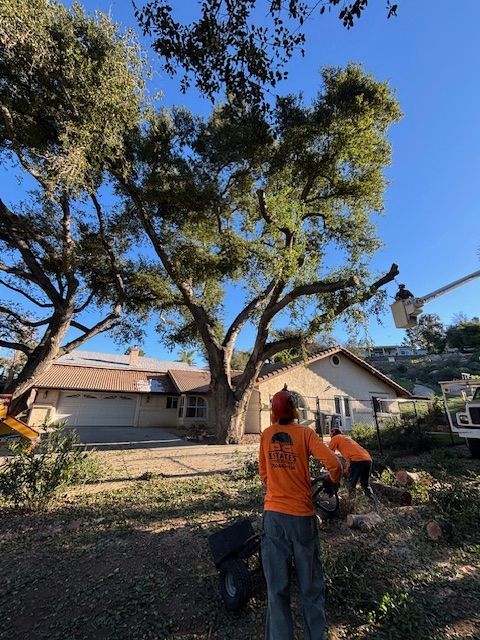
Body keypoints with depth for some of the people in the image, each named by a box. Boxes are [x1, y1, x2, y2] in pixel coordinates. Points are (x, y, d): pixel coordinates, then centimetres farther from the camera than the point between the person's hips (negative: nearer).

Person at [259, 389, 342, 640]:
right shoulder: (305, 433, -10)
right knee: (311, 586, 17)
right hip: (301, 516, -2)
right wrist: (333, 481, 3)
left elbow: (263, 473, 7)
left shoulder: (266, 435, -2)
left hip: (273, 515, 2)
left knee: (277, 587, 15)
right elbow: (333, 463, -18)